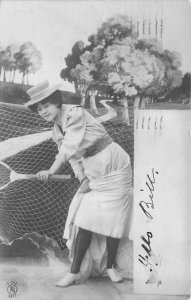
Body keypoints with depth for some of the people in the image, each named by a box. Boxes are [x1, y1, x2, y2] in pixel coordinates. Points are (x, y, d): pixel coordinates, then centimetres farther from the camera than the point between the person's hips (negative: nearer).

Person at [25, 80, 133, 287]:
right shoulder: (57, 130, 6)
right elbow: (74, 158, 1)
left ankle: (110, 266, 19)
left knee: (112, 220, 0)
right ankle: (75, 272, 6)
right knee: (84, 221, -1)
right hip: (92, 174, 6)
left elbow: (72, 145, -28)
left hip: (114, 168, -6)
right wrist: (83, 179, -14)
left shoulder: (75, 113, -18)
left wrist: (51, 171, -28)